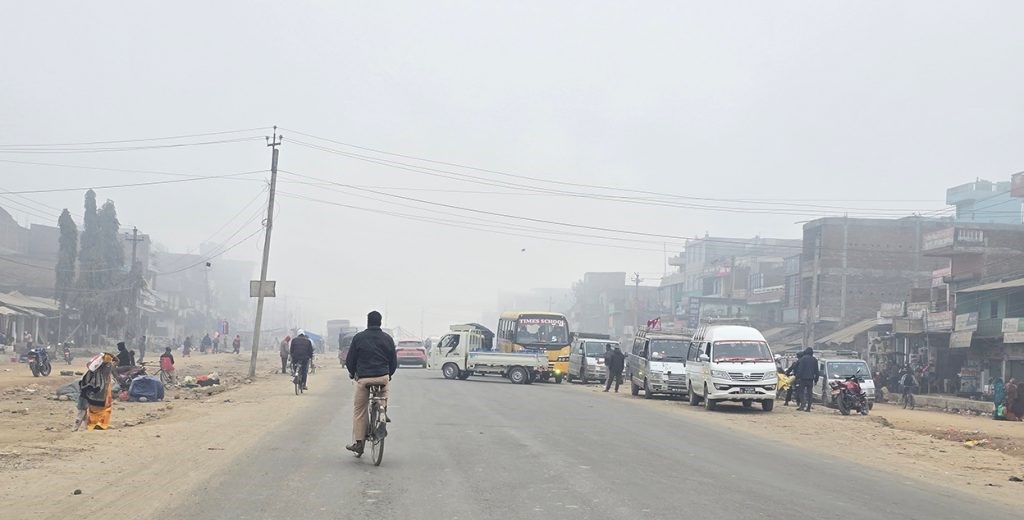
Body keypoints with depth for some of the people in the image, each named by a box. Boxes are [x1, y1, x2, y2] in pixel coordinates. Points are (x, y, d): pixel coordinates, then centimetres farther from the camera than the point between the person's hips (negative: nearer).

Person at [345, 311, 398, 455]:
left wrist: (352, 373, 24)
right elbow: (394, 361, 11)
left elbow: (350, 360, 4)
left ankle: (358, 442, 5)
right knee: (384, 393, 38)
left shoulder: (358, 338, -1)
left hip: (363, 378, -2)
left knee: (359, 410, 7)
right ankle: (383, 412, 21)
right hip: (383, 377, 2)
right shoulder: (387, 338, 5)